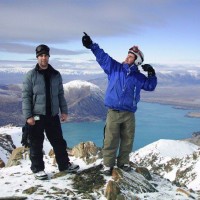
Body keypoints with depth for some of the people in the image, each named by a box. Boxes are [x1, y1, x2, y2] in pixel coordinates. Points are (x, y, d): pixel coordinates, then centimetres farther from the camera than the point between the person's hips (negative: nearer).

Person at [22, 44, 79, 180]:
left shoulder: (56, 75, 7)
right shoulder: (31, 75, -5)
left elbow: (60, 94, 12)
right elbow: (26, 96, -7)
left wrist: (64, 111, 6)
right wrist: (28, 116, -13)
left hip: (53, 115, 4)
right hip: (37, 116, -3)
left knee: (59, 142, 12)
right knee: (36, 144, 6)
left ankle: (65, 165, 26)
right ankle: (38, 169, 19)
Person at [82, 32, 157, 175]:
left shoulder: (139, 77, 10)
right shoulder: (114, 68, 4)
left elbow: (151, 86, 19)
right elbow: (102, 56, 0)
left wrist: (152, 74, 3)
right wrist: (91, 45, -9)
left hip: (129, 114, 3)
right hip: (113, 112, -3)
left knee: (127, 140, 11)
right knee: (111, 140, -1)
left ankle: (123, 162, 27)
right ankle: (108, 164, 12)